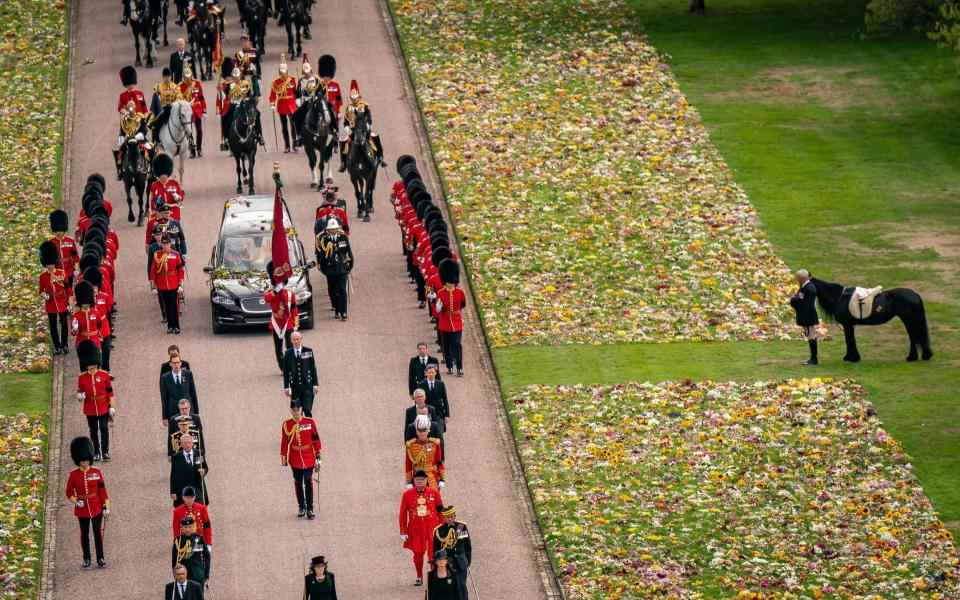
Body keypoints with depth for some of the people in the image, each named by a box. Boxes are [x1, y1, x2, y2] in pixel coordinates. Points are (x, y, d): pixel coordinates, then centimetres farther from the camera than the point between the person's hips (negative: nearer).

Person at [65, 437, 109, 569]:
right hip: (82, 509, 0)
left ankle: (100, 558, 12)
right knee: (84, 533, 8)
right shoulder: (73, 475, -4)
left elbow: (102, 490, 1)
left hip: (97, 508, 0)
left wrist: (106, 506, -2)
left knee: (98, 532, 4)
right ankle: (86, 559, 18)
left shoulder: (97, 472, -3)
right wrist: (75, 501, -16)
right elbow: (69, 493, 2)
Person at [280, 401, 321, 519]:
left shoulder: (310, 422, -5)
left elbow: (316, 438, 1)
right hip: (295, 459, 2)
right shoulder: (287, 425, -2)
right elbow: (284, 442, 3)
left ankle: (310, 509, 1)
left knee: (308, 483, -4)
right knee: (298, 483, 9)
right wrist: (283, 457, 4)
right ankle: (302, 507, 21)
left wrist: (318, 454, 1)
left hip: (309, 458, -2)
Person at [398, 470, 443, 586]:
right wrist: (403, 532, 2)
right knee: (418, 553, 8)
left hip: (432, 528, -1)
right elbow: (403, 514, 4)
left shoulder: (434, 493, 0)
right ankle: (419, 578, 24)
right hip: (415, 529, 1)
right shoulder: (407, 494, -1)